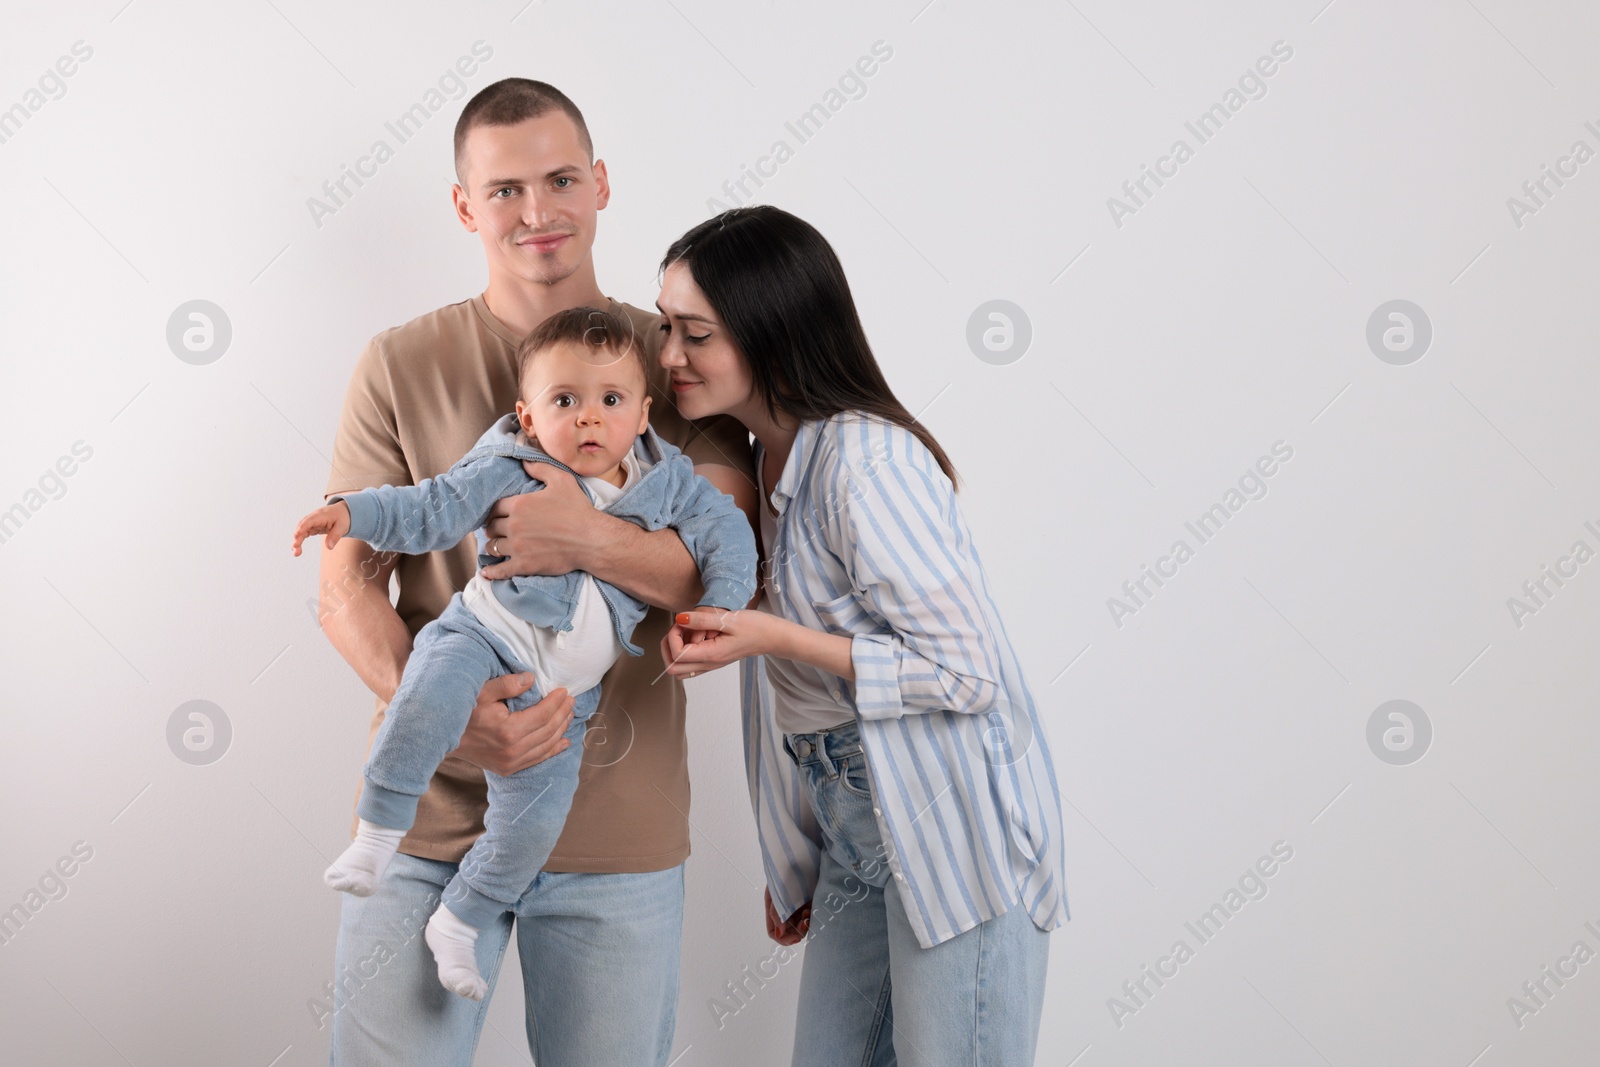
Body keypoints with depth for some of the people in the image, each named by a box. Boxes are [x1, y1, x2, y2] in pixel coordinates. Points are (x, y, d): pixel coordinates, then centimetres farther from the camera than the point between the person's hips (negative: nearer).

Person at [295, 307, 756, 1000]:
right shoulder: (509, 471, -4)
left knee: (533, 822, -1)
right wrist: (354, 511, -19)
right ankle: (378, 832, -24)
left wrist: (722, 606, -3)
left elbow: (727, 527, 11)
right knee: (434, 694, -37)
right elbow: (430, 510, -5)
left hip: (561, 692, 3)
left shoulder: (666, 480, 5)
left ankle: (458, 923, 21)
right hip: (484, 635, -3)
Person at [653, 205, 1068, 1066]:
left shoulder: (867, 460, -19)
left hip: (953, 829, -9)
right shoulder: (761, 462, 10)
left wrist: (774, 638, -23)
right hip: (853, 826, 9)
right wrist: (795, 862, 21)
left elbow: (968, 671, -19)